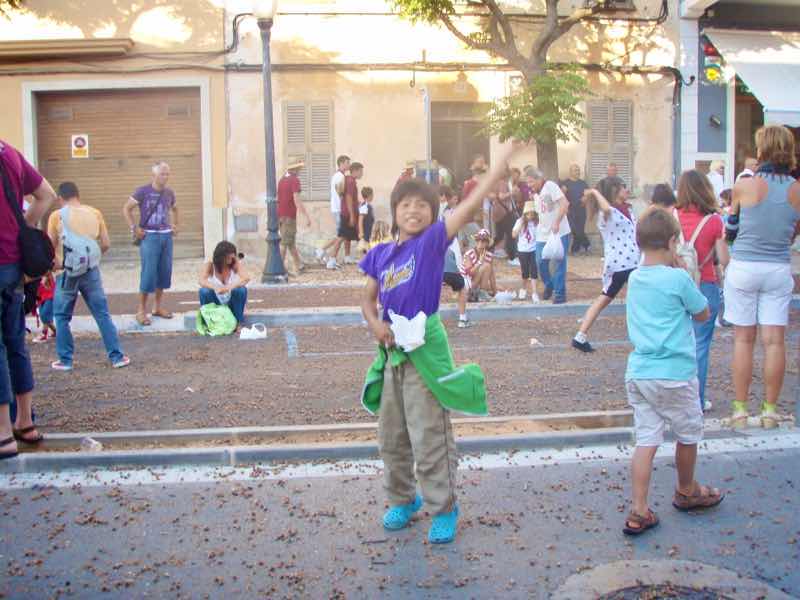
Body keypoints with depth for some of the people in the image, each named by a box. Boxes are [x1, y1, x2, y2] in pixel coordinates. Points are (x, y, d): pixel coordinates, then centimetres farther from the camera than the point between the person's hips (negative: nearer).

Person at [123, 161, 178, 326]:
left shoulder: (169, 193, 8)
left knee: (164, 272, 7)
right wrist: (133, 228, -10)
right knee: (149, 273, -8)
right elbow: (126, 208, -4)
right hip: (149, 236, -5)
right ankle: (141, 311, 1)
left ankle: (158, 307, 19)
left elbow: (174, 209, 28)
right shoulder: (143, 191, -7)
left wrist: (175, 225, 16)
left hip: (166, 236, 5)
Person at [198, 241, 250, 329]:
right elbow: (201, 281, -27)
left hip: (232, 303, 0)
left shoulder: (235, 264, -13)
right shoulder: (209, 266, -12)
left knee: (241, 289, -29)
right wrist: (215, 287, -47)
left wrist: (229, 287, -45)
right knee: (204, 291, -27)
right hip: (216, 303, 0)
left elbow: (246, 278, -28)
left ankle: (238, 323, -14)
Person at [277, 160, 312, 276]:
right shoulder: (295, 180, -12)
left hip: (280, 214, 8)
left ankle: (299, 266, 25)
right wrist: (307, 216, -18)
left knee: (291, 241, 16)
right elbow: (297, 201, -19)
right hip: (289, 216, -8)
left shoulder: (282, 179, 12)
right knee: (285, 243, -5)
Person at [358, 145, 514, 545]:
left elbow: (472, 202, -15)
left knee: (430, 439, 2)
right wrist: (376, 325, -6)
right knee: (391, 437, 16)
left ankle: (444, 509, 18)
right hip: (391, 350, 6)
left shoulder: (433, 241, -8)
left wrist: (504, 158, -20)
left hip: (425, 349, -5)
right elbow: (368, 300, 15)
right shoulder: (380, 254, 6)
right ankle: (402, 499, 36)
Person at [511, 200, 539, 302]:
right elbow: (514, 235, -12)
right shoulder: (520, 221, -3)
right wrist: (521, 223, -17)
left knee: (534, 271, -7)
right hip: (522, 250, 1)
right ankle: (524, 289, 35)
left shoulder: (537, 222, -6)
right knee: (525, 272, 13)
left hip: (534, 250, -1)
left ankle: (534, 292, -7)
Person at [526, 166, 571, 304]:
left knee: (560, 263, -2)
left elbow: (565, 204, -21)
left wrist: (557, 223, -26)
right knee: (540, 262, 3)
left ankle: (560, 294, 6)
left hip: (560, 232, -7)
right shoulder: (536, 195, 14)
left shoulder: (550, 186, -11)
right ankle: (549, 285, 27)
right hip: (543, 234, 7)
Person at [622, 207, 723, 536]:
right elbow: (703, 314, 1)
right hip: (674, 374, -6)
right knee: (688, 435, 18)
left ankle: (639, 512, 2)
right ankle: (686, 492, 38)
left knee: (646, 440, 7)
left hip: (637, 373, 6)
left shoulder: (634, 279, 6)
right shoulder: (678, 279, -13)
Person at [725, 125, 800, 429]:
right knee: (775, 341, 6)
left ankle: (740, 409, 10)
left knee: (743, 340, 5)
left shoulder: (745, 186, -10)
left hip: (744, 267, -2)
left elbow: (731, 221, 4)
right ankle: (770, 410, 12)